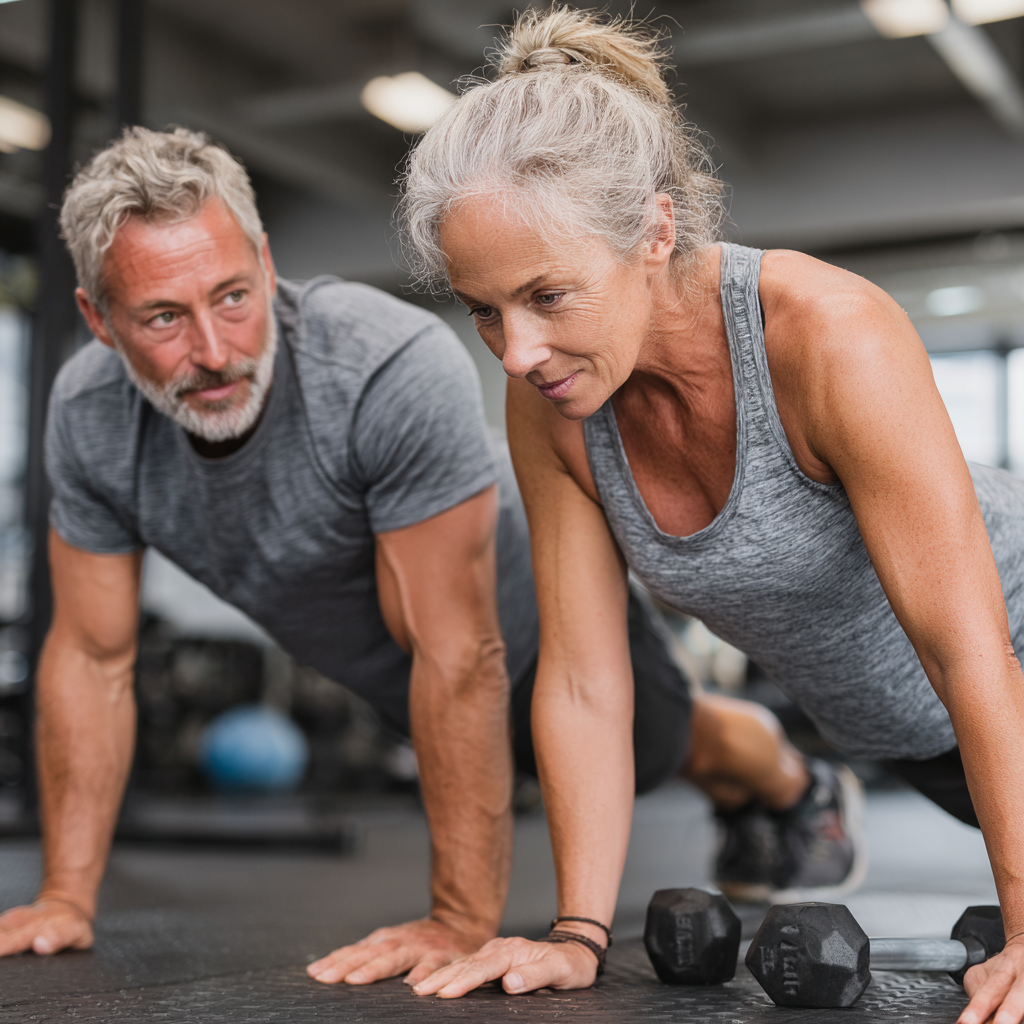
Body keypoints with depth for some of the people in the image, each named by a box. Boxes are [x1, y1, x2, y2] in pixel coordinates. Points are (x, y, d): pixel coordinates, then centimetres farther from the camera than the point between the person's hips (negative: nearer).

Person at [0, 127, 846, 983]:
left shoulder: (401, 372, -44)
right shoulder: (89, 416, -27)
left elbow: (460, 660, -40)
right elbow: (92, 657, -16)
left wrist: (465, 923, -37)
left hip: (533, 615, -5)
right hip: (387, 674, 6)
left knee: (677, 747, 24)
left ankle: (794, 786, 61)